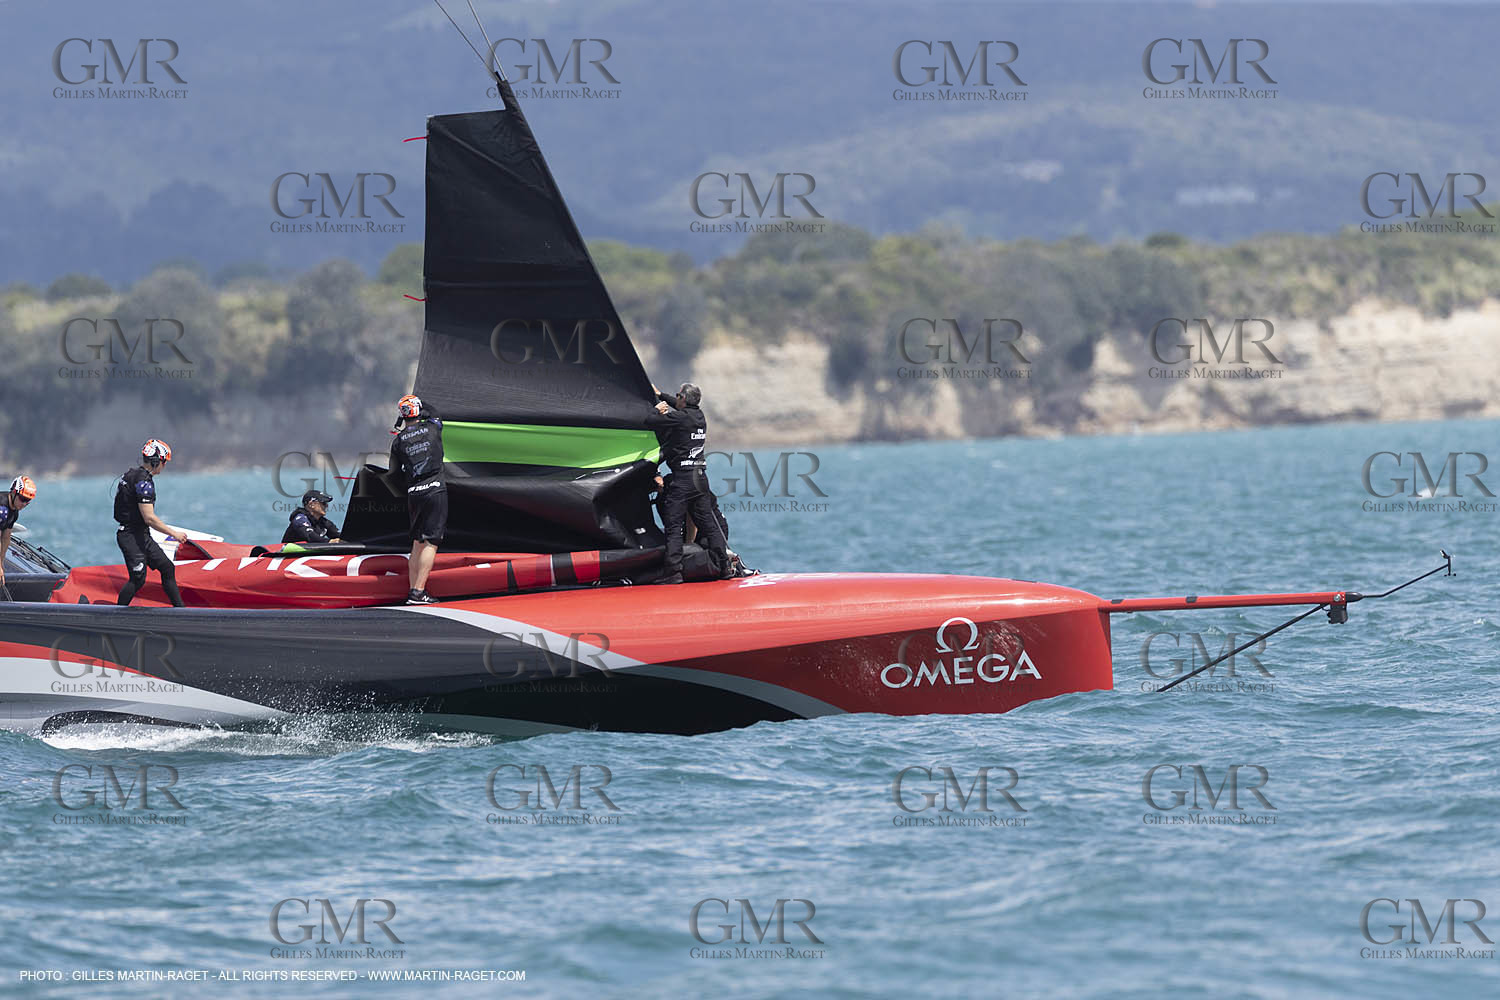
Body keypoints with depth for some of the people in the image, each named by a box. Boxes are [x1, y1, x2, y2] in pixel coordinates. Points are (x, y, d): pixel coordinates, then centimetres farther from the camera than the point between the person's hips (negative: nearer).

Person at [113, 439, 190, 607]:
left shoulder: (132, 474, 12)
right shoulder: (144, 482, -20)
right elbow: (149, 518, -23)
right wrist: (174, 534, -15)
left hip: (142, 536, 11)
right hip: (132, 536, -11)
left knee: (167, 568, 11)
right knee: (138, 579, -8)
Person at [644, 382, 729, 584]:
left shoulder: (678, 418, -12)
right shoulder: (699, 416, 12)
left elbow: (649, 421, -13)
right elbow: (683, 408, 34)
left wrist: (658, 410, 8)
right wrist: (661, 396, 45)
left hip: (682, 478, -7)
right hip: (700, 477, 7)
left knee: (673, 526, -6)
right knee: (708, 524, 12)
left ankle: (673, 571, -12)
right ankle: (723, 565, 13)